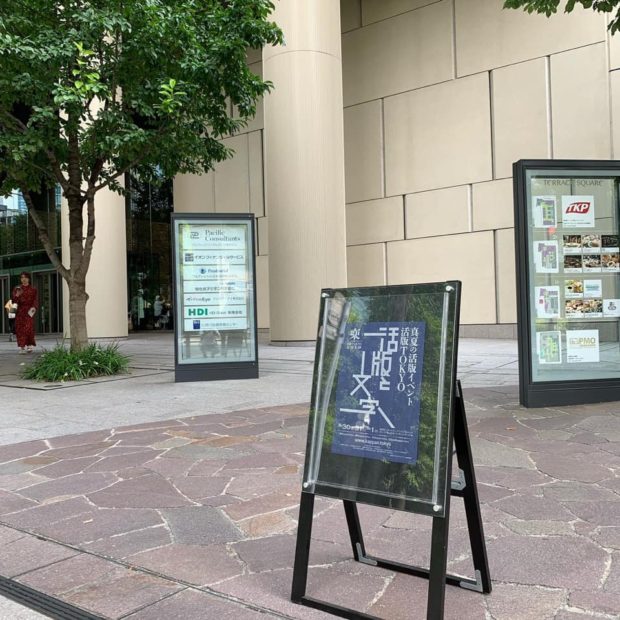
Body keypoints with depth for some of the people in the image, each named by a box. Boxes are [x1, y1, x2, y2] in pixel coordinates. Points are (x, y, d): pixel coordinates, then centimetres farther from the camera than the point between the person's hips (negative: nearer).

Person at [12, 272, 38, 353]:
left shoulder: (33, 289, 7)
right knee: (19, 329, -3)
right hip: (20, 311, 2)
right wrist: (17, 295, -17)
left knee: (28, 328, -12)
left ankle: (29, 346, -7)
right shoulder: (17, 289, 12)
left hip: (29, 311, -2)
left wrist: (34, 307, -16)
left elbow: (36, 301, 2)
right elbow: (13, 300, 4)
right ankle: (22, 347, -2)